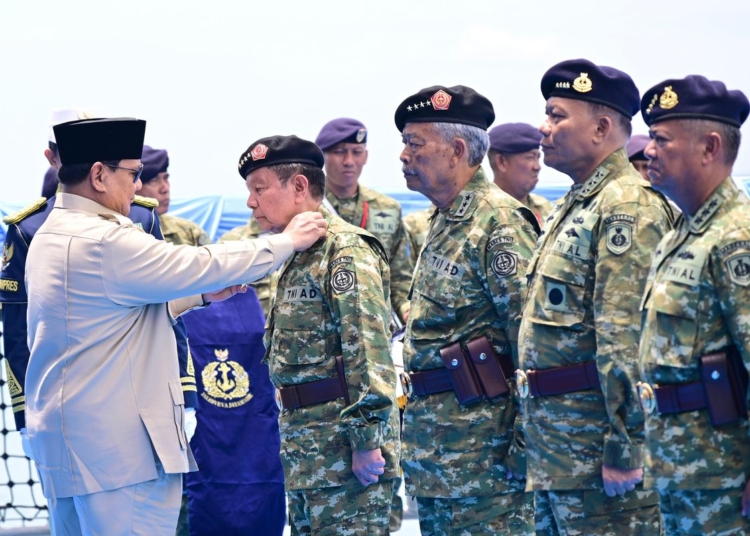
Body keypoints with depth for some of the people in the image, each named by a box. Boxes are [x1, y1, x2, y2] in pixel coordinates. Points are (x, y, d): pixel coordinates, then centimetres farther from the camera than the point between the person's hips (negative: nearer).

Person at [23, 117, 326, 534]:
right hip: (114, 444, -10)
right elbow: (203, 265, -15)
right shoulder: (104, 243, -18)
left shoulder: (53, 235, 12)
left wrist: (201, 296, 15)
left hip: (60, 434, 10)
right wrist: (287, 242, -2)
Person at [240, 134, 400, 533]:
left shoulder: (345, 250, -12)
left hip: (343, 450, -10)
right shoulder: (299, 255, 19)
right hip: (305, 453, 10)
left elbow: (369, 348, -19)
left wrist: (367, 440, -22)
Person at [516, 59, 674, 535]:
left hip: (595, 442, -10)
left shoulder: (627, 206, -15)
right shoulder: (577, 205, 18)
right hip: (556, 447, 10)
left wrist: (625, 448, -24)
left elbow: (629, 339, -21)